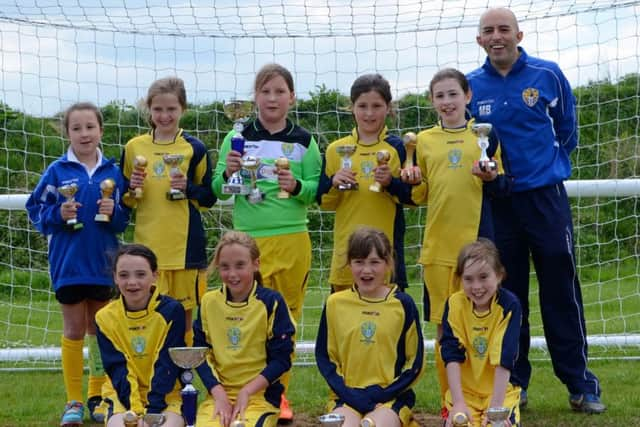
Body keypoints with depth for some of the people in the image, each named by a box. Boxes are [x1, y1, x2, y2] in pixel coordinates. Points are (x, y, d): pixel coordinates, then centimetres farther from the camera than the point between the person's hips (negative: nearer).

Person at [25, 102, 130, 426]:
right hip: (68, 263, -2)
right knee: (74, 331, 4)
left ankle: (98, 398, 22)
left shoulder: (113, 172, 2)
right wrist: (58, 214, -18)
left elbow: (123, 220, 8)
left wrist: (114, 213, -13)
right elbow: (36, 211, -1)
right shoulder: (57, 171, -3)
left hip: (103, 263, 2)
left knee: (100, 330, 11)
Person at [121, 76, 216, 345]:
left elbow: (209, 197, 6)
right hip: (147, 245, 1)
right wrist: (132, 188, -6)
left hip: (186, 244, -1)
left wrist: (188, 188, -12)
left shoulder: (194, 148, 3)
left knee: (183, 316, 4)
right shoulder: (134, 147, 8)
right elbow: (125, 201, 15)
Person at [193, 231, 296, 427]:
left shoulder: (271, 302, -3)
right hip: (219, 393, 2)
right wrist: (219, 394, -7)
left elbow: (282, 359, -3)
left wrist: (246, 392, -10)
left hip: (260, 394, -1)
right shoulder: (209, 302, 6)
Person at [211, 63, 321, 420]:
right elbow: (219, 191, 6)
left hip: (292, 239, 1)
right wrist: (227, 173, -14)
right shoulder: (238, 137, 4)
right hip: (248, 239, -1)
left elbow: (317, 190, 5)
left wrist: (297, 186, -14)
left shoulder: (303, 141, 5)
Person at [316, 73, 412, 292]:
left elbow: (414, 196, 0)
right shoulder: (336, 149, 7)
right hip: (347, 246, 2)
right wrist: (334, 183, -10)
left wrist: (391, 183, -17)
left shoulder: (397, 148, 2)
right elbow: (322, 201, 9)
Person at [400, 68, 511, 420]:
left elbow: (503, 188, 6)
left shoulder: (485, 135, 4)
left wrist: (490, 178, -15)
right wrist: (413, 182, -6)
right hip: (437, 243, 2)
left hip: (477, 239, -2)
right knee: (443, 325, 5)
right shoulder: (424, 140, 9)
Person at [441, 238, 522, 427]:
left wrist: (495, 406, -24)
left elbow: (504, 360, -19)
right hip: (463, 391, 1)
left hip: (500, 391, -1)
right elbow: (452, 355, -13)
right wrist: (459, 403, -21)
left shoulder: (509, 305, -14)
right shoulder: (454, 304, -8)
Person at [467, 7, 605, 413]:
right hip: (496, 201, 2)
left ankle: (581, 383, 9)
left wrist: (551, 163, 12)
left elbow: (567, 127, 10)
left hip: (546, 196, -1)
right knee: (507, 298, 8)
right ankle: (513, 383, 18)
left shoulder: (548, 75, -2)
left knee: (562, 292, 0)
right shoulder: (471, 86, 2)